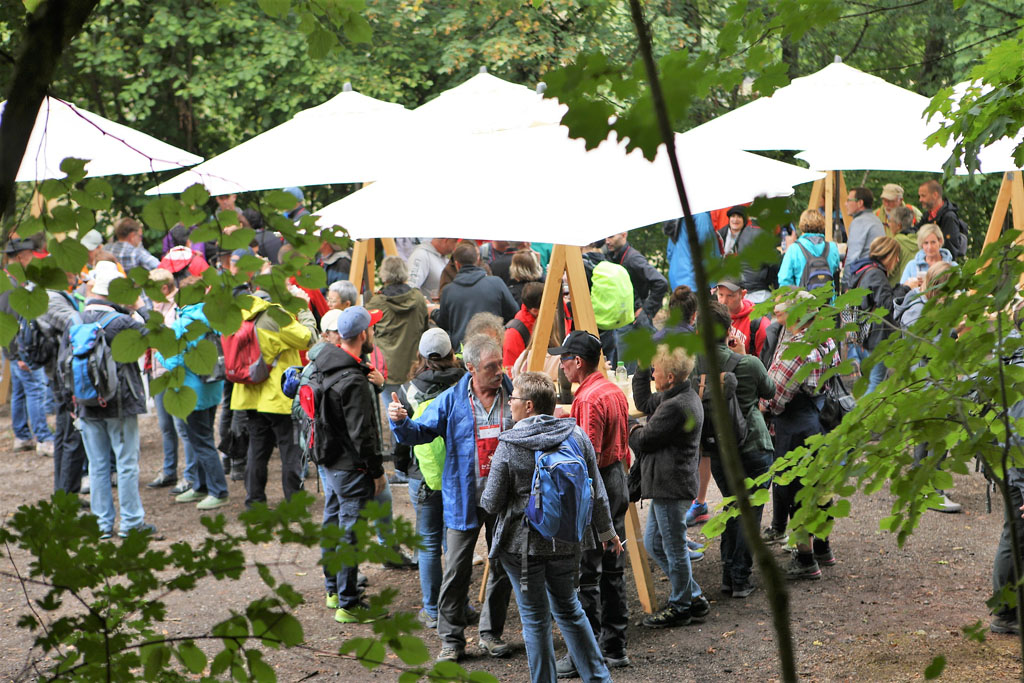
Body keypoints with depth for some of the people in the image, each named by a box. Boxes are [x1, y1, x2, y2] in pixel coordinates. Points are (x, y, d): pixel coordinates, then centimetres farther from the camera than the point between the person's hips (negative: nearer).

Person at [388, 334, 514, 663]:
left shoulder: (513, 395, 0)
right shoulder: (451, 400, -4)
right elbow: (419, 433, -3)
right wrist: (400, 421, -23)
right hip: (464, 499, -2)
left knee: (503, 568, 11)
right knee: (456, 570, -1)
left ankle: (491, 633, 26)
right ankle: (452, 639, 8)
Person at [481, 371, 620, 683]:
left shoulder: (509, 446, -14)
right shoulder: (577, 436, -3)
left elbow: (491, 503, -10)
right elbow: (596, 493, 4)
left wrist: (484, 496, 14)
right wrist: (607, 532, 18)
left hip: (522, 544, -4)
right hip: (567, 541, 4)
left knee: (535, 619, 7)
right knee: (568, 608, 21)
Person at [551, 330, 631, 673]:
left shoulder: (589, 399, -18)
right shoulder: (615, 391, 10)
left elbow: (589, 455, -22)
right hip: (618, 478, 10)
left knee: (585, 574, -5)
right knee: (613, 569, 13)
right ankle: (614, 646, 19)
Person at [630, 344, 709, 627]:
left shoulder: (674, 407, -23)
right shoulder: (687, 397, 11)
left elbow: (644, 441, -17)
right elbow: (643, 403, 23)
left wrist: (633, 432, 6)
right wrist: (642, 367, 14)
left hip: (671, 486, -11)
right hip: (666, 484, 11)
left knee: (674, 549, 2)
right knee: (653, 543, 18)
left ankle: (681, 607, 16)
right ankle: (693, 598, 24)